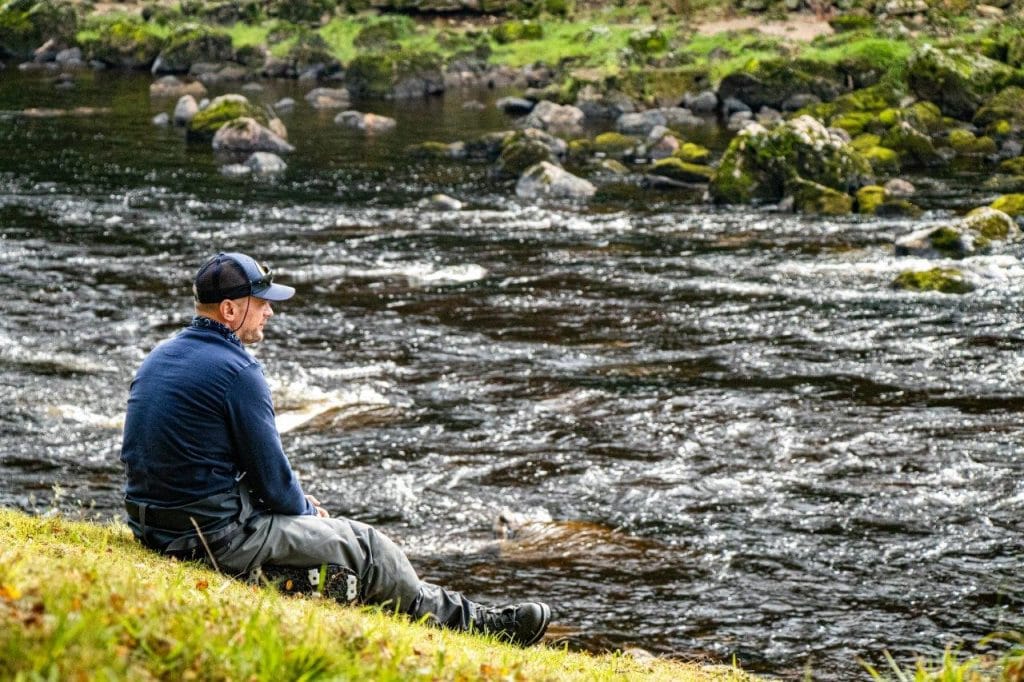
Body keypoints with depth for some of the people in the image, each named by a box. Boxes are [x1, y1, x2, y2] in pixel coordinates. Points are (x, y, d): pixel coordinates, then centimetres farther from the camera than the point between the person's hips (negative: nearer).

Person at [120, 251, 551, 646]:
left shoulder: (157, 358, 11)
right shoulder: (237, 370, -18)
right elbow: (272, 477, -14)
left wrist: (298, 503, 20)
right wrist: (306, 510, 10)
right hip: (218, 539, -9)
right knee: (364, 546, 6)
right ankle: (466, 623, 25)